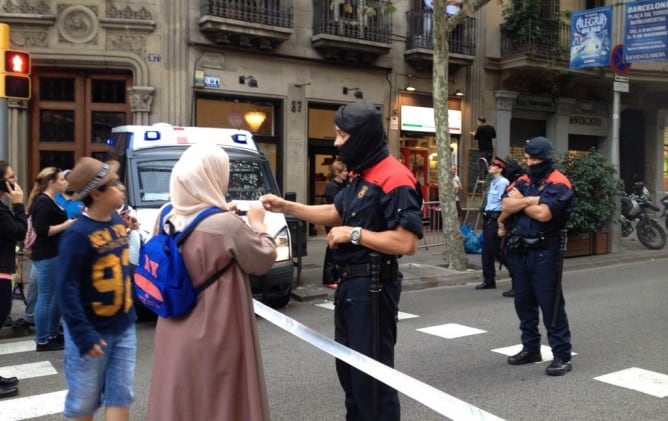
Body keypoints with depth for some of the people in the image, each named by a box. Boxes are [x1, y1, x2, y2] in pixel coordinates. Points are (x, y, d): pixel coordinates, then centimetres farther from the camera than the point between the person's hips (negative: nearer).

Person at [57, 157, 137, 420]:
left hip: (123, 327, 6)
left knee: (120, 396, 12)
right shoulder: (78, 234, -20)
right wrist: (83, 335, -22)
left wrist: (129, 311, 13)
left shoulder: (117, 221, 2)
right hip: (92, 332, -6)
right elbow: (67, 289, -20)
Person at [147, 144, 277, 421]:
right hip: (214, 335, -6)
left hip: (176, 335, 7)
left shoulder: (169, 218, -2)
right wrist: (257, 223, 5)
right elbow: (264, 260, -9)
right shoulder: (227, 225, -22)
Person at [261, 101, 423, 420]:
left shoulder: (394, 179, -20)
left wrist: (354, 234, -20)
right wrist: (286, 206, 12)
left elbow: (407, 243, -26)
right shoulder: (361, 175, 11)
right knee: (348, 364, 22)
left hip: (372, 285, -10)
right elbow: (335, 213, 20)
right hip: (350, 282, 10)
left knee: (372, 369, -1)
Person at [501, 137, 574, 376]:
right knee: (524, 303, 14)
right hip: (519, 250, 8)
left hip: (544, 252, -7)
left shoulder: (558, 184, -10)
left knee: (551, 305, -3)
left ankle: (562, 356, 6)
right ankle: (530, 348, 27)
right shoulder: (523, 181, 12)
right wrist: (531, 200, -15)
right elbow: (506, 206, -2)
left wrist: (520, 203, -7)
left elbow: (543, 214, -24)